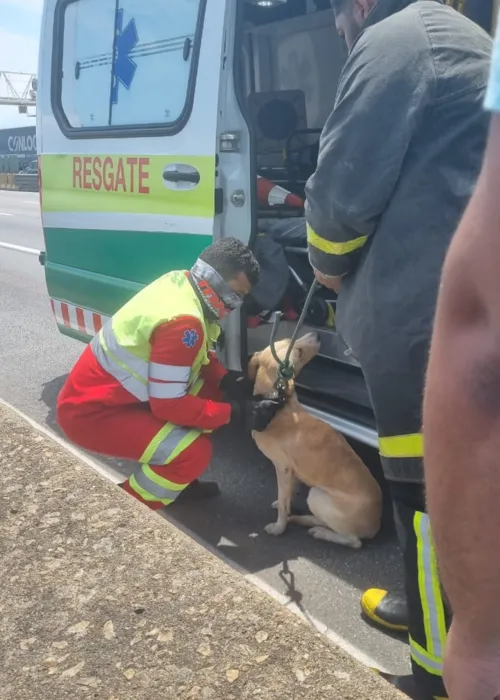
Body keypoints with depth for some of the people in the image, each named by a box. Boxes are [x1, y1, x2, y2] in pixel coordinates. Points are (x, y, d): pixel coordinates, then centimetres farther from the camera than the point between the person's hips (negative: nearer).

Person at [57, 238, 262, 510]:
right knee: (195, 452, -17)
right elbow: (169, 404, -25)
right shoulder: (182, 321, -29)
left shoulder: (180, 284, -1)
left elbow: (199, 355, 15)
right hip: (91, 412, -10)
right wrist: (229, 412, -15)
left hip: (97, 392, 10)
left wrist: (225, 379, -3)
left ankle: (176, 480, 22)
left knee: (209, 392, 8)